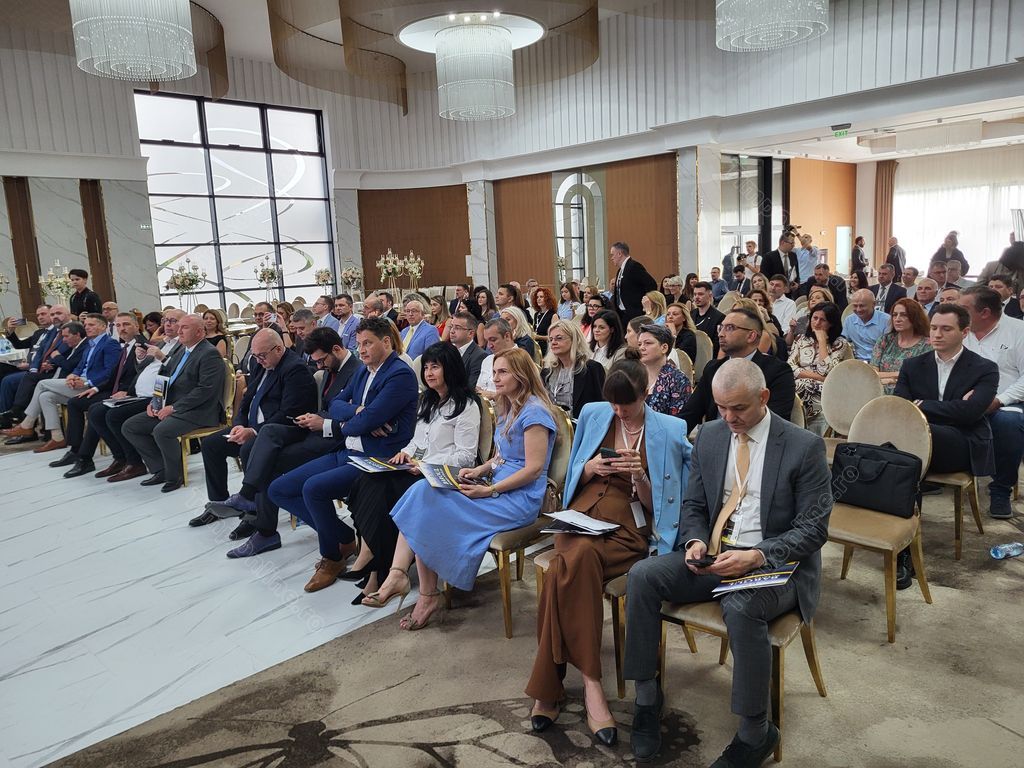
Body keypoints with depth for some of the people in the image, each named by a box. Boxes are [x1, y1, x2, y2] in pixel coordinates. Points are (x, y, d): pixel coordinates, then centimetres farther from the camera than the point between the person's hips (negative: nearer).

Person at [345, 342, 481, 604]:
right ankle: (375, 572, -23)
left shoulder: (466, 406, -5)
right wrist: (407, 451, 4)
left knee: (377, 490, -27)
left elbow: (465, 456, -11)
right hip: (417, 469, 8)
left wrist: (426, 465, -19)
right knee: (369, 483, -22)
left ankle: (376, 575, -16)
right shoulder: (428, 400, 22)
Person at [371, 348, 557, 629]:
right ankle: (398, 575, -20)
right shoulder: (507, 409, 18)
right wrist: (480, 470, 2)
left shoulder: (534, 411, -12)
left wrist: (489, 490, -17)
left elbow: (534, 468, -17)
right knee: (422, 490, -14)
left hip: (519, 498, -9)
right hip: (496, 486, 9)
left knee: (428, 510, -20)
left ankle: (428, 596, -10)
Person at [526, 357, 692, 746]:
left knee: (566, 567, -34)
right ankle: (590, 683, -29)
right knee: (580, 557, -37)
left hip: (629, 527, -2)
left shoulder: (668, 431, 4)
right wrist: (590, 468, -5)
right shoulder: (592, 414, 10)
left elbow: (653, 503, 7)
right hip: (585, 513, 2)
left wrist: (640, 476, -13)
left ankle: (550, 686, -23)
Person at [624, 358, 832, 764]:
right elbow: (693, 505, 12)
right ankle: (647, 696, -5)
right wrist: (695, 541, -10)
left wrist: (757, 556, -24)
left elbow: (813, 529, -10)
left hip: (775, 564, -4)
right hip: (713, 555, 5)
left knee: (740, 608, -36)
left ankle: (755, 732, -12)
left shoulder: (805, 446, -9)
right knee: (642, 575, -19)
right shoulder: (710, 435, 5)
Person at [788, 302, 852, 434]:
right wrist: (818, 376, -8)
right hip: (800, 388, 3)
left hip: (824, 393, -3)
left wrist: (822, 341, -4)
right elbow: (790, 367, 2)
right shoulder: (802, 340, 16)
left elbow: (826, 371, -10)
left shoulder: (840, 344, 5)